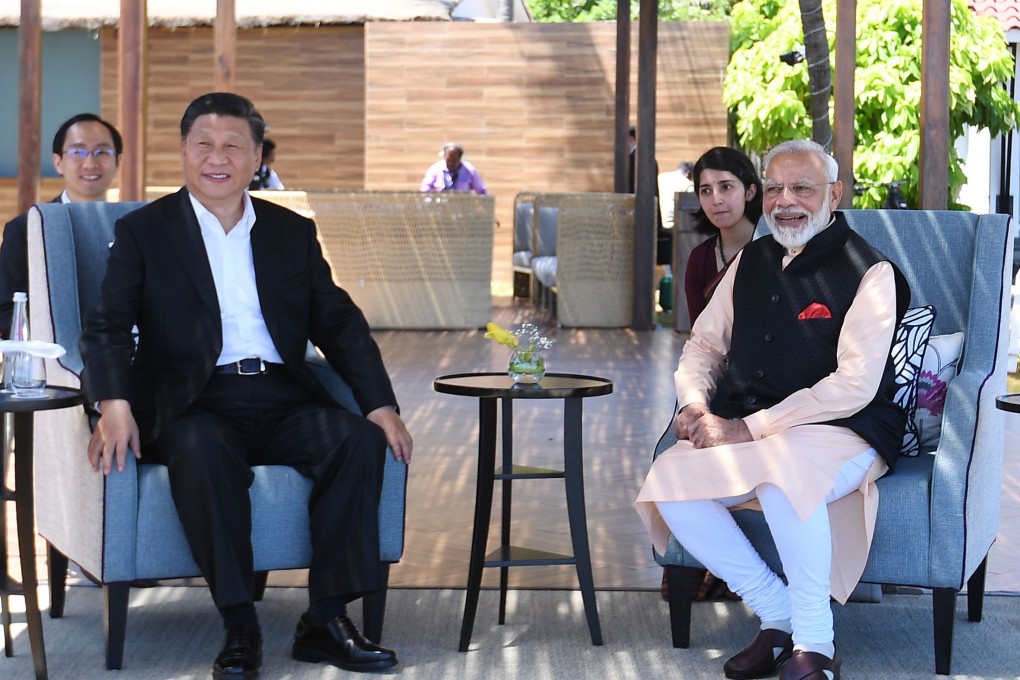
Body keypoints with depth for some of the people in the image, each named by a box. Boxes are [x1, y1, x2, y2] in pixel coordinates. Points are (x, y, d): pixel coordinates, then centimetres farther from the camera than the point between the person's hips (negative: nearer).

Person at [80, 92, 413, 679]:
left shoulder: (293, 233, 18)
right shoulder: (143, 232, 9)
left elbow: (339, 323, 15)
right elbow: (108, 328, -1)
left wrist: (381, 404, -1)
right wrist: (115, 405, -22)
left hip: (281, 399, 3)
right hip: (194, 406, -3)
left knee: (360, 439, -25)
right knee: (203, 451, -37)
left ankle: (327, 620, -20)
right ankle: (239, 626, -29)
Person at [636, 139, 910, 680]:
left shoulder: (869, 272, -6)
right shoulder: (751, 261, 15)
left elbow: (855, 385, -15)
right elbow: (704, 344, 23)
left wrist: (750, 428, -18)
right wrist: (695, 404, -1)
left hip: (841, 432, -6)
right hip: (741, 430, 6)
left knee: (784, 477, -39)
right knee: (667, 482, -20)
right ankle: (778, 615, -7)